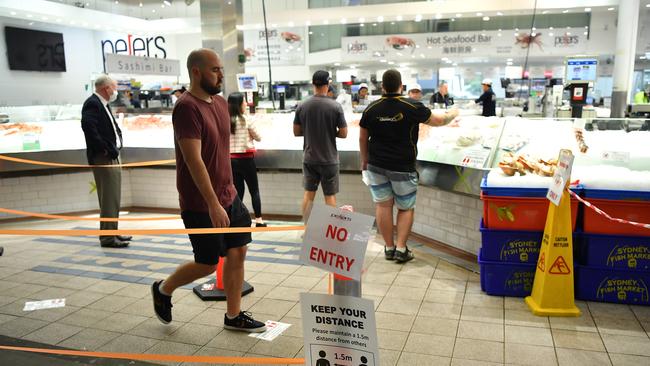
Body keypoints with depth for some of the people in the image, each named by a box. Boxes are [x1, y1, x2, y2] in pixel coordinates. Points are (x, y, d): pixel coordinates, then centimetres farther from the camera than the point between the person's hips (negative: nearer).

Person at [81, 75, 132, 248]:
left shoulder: (103, 104, 17)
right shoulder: (92, 104, -13)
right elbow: (88, 126, -28)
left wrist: (115, 147, 10)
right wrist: (105, 149, -21)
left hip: (112, 157, 10)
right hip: (103, 159, -10)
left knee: (114, 198, 16)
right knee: (108, 199, -7)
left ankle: (112, 232, 26)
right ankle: (107, 237, -2)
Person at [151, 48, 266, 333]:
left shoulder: (220, 103, 9)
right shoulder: (187, 108, -18)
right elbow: (193, 160, -25)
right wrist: (213, 204, -27)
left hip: (228, 196, 8)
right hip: (201, 204, -8)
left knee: (237, 253, 9)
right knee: (207, 264, 4)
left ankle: (233, 316, 24)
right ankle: (163, 290, 31)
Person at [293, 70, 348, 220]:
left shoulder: (302, 106, -4)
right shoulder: (335, 106, -11)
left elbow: (296, 132, 2)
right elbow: (343, 133, -8)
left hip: (309, 158, 3)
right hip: (329, 159, -3)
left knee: (308, 193, 15)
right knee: (330, 196, 7)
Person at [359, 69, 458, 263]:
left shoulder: (371, 109, -3)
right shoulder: (412, 106, -11)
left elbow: (363, 138, 6)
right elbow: (438, 120, 0)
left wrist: (364, 160, 20)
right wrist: (453, 114, 22)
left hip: (376, 165, 3)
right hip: (402, 167, -2)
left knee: (383, 205, 10)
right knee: (406, 208, 12)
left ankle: (389, 247, 17)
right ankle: (401, 248, 8)